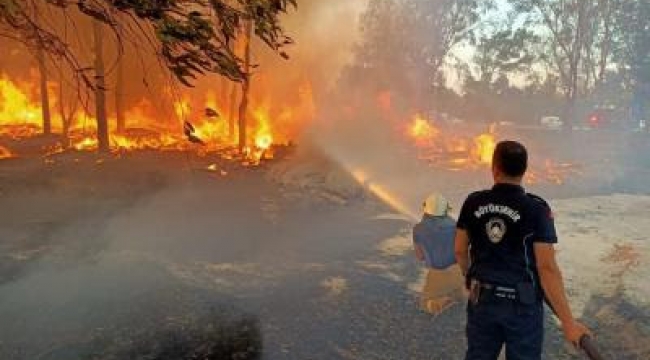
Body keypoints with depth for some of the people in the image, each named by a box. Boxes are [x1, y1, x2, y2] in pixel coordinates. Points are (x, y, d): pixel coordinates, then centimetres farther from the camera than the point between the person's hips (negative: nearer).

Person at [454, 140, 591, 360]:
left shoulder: (473, 203, -8)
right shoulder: (537, 210, -17)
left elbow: (460, 250, 2)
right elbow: (547, 267, -19)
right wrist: (568, 321, -14)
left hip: (482, 299, 3)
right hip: (522, 304, -2)